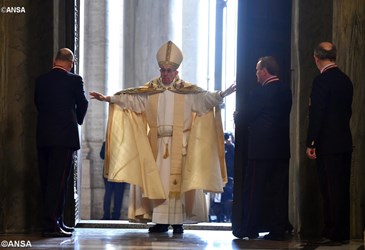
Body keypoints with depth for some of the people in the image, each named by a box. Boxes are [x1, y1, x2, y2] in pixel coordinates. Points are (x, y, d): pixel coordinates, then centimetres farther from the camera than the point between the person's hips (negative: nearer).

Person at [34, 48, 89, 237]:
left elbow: (37, 103, 13)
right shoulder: (74, 80, -6)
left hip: (43, 136, 5)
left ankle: (55, 222, 17)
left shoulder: (40, 80, 6)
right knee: (59, 181, -6)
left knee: (47, 181, 11)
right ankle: (51, 224, -11)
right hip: (65, 136, -5)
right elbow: (82, 104, 4)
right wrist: (77, 121, 25)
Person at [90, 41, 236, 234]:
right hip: (156, 144, 3)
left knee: (177, 180, -4)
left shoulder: (188, 91, 2)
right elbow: (128, 98, 7)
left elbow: (206, 97, -10)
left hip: (179, 144, -3)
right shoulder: (149, 91, 9)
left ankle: (178, 221, 0)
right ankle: (160, 221, 5)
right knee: (157, 180, 1)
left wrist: (221, 95, -28)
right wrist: (108, 98, -3)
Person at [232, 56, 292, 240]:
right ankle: (278, 230, 7)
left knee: (254, 189, 3)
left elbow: (249, 118, -9)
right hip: (282, 147, 6)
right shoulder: (286, 90, 8)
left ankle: (248, 228, 7)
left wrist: (238, 116, 13)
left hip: (261, 147, -6)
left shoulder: (260, 92, -14)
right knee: (279, 189, 7)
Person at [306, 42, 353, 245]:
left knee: (330, 190, -5)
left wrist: (310, 143, -12)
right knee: (342, 189, 10)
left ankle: (332, 233, -3)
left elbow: (316, 113, -16)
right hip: (345, 143, 8)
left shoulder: (322, 80, -13)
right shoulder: (345, 80, 11)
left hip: (328, 144, -8)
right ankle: (342, 232, 14)